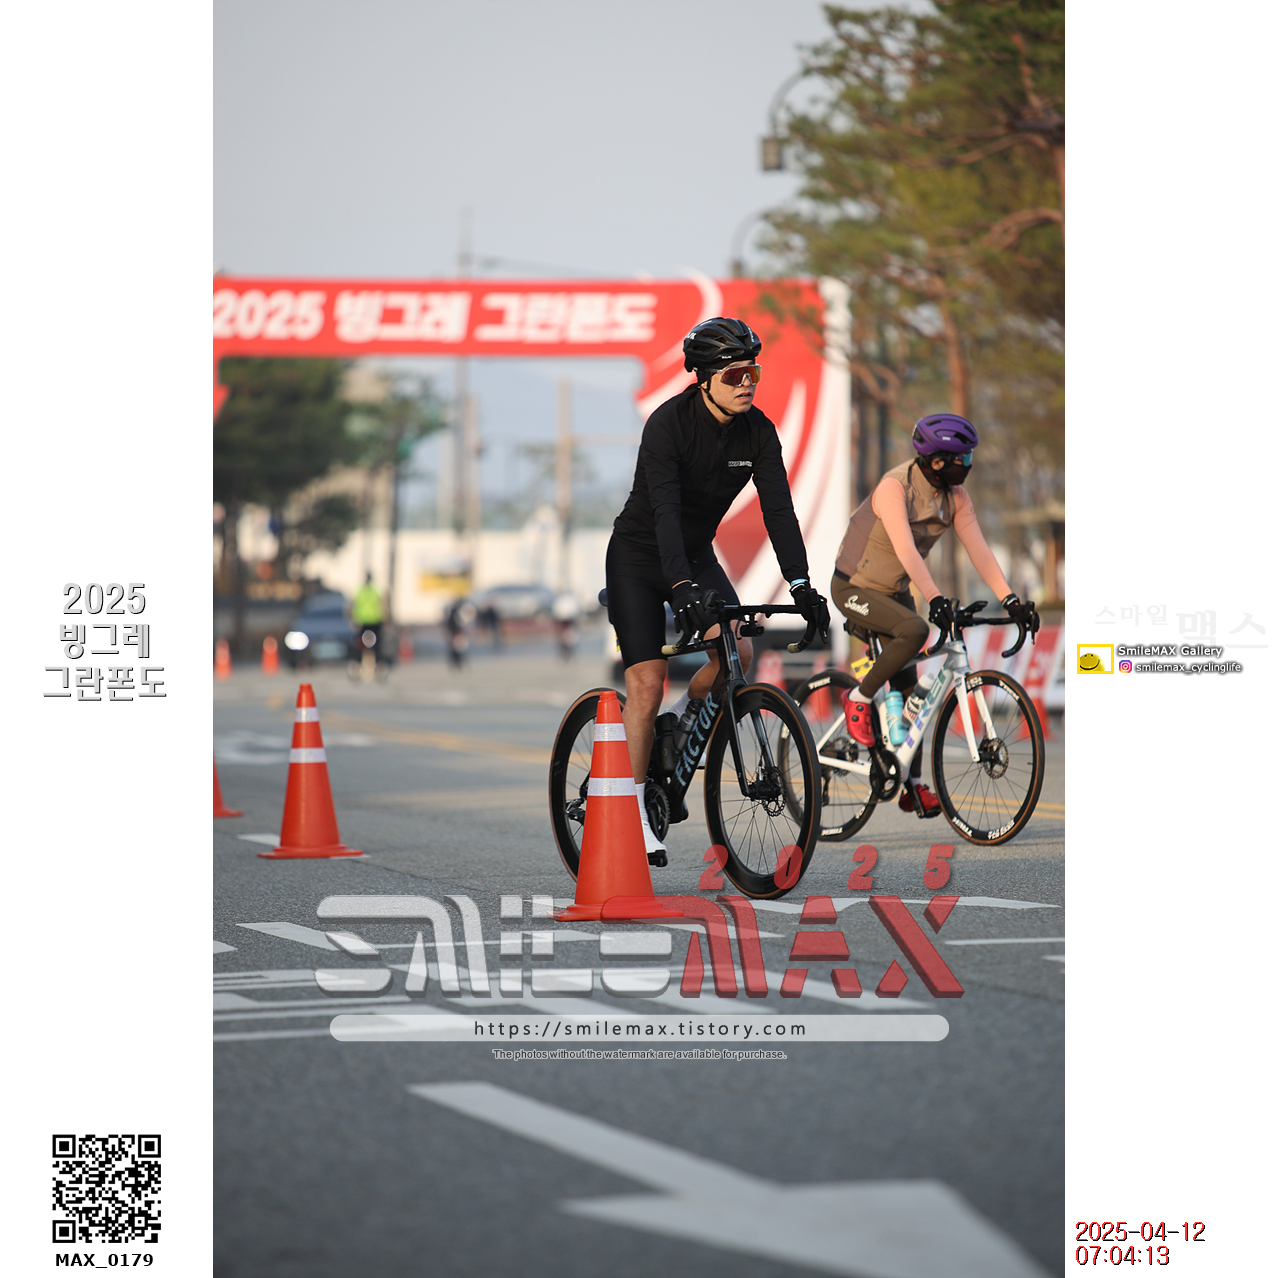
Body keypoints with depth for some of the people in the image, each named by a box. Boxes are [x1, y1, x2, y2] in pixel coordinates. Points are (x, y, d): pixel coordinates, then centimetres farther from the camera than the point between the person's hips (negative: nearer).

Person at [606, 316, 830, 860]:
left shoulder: (758, 432, -9)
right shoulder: (669, 422, -24)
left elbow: (778, 509, -13)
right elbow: (665, 508, -34)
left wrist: (801, 584, -25)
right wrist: (682, 587, -46)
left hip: (696, 555, 5)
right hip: (639, 556, -4)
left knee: (737, 651, -21)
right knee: (647, 684, -11)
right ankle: (633, 812, -2)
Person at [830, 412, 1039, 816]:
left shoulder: (955, 496, -7)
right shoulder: (894, 487, -28)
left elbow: (978, 548, -11)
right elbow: (906, 550, -40)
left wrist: (1009, 599, -22)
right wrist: (936, 599, -52)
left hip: (895, 592, 7)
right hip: (854, 588, -7)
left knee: (907, 689, 4)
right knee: (914, 630, -33)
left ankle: (912, 787, 10)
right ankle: (859, 699, -13)